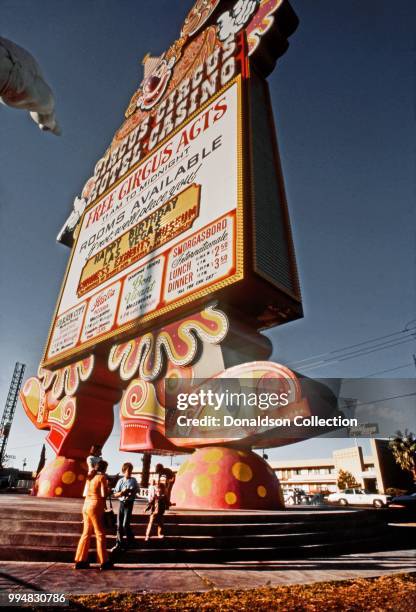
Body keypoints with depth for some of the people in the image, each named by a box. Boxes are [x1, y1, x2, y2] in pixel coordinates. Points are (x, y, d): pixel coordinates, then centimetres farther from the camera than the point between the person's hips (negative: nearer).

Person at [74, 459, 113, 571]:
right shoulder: (102, 477, -10)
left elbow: (86, 493, 13)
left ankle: (80, 561, 19)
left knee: (86, 533, 15)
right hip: (96, 506, -7)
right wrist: (108, 489, 3)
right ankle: (104, 562, 8)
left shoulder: (90, 477, 12)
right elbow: (104, 494, -15)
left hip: (86, 505, 7)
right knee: (100, 534, 2)